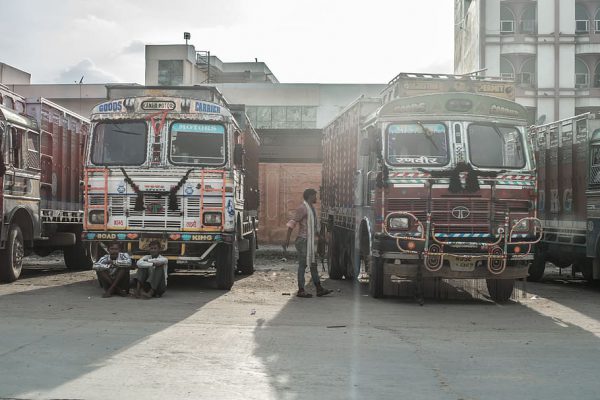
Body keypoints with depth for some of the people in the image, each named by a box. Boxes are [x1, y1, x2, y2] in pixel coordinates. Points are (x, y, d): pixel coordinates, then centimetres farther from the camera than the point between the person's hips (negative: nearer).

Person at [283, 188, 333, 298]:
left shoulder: (311, 208, 15)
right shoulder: (302, 208, -14)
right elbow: (292, 223, -18)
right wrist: (287, 239, -23)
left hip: (310, 241, 10)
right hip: (303, 240, -10)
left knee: (313, 264, 11)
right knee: (303, 265, -6)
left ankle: (319, 289, 15)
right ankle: (301, 290, -1)